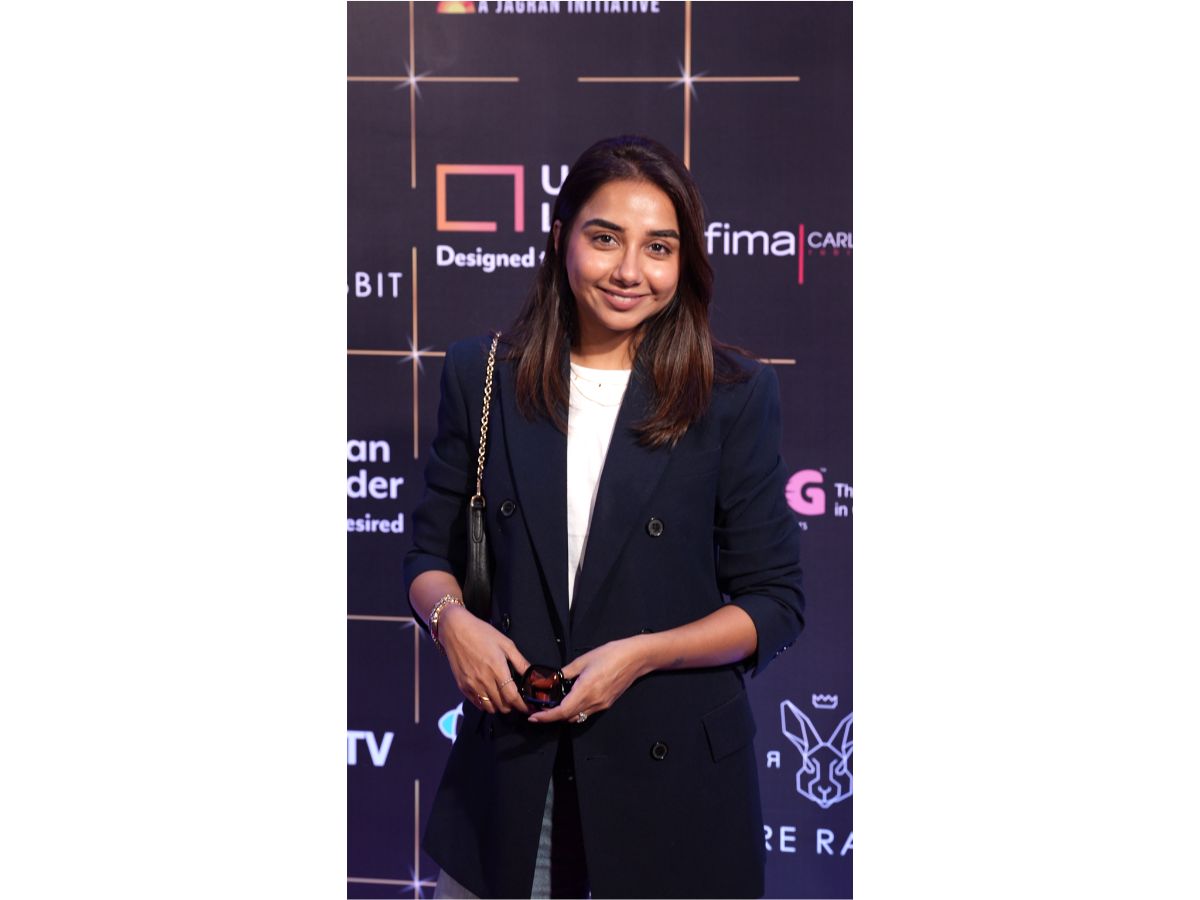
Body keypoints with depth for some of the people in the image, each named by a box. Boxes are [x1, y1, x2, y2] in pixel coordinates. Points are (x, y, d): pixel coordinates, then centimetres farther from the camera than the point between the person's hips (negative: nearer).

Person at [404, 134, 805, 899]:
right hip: (510, 770, 2)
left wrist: (643, 653, -16)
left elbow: (776, 604, -2)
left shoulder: (736, 395, -4)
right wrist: (452, 619, -12)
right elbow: (432, 551, 10)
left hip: (673, 772, -2)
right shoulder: (484, 375, 3)